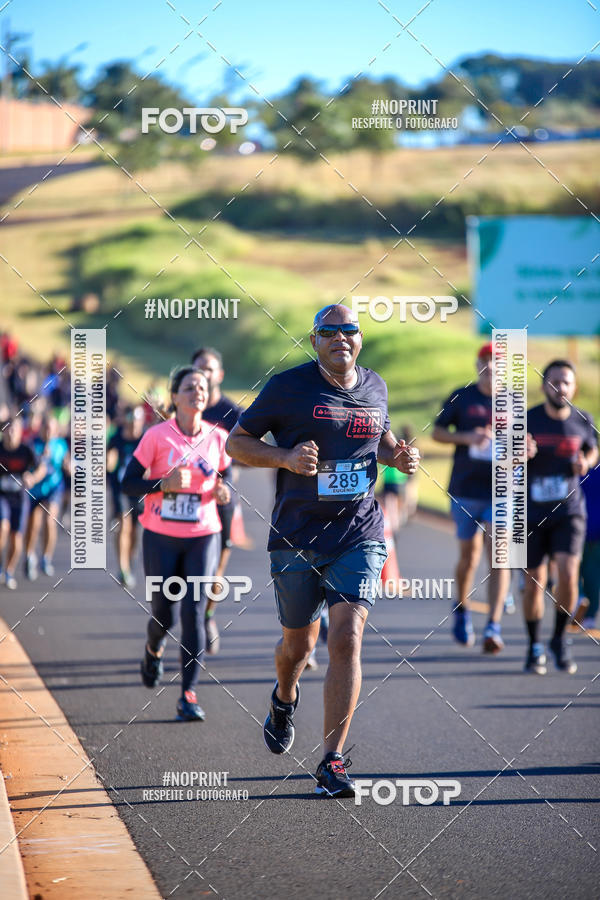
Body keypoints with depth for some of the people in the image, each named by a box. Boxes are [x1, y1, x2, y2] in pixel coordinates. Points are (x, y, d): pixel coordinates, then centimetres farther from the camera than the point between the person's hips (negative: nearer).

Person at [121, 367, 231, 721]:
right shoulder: (157, 436, -6)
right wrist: (164, 483, -20)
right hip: (161, 538, -1)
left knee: (194, 613, -10)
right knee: (163, 615, 3)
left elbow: (226, 483, 15)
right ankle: (154, 651, 40)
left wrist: (224, 492, -8)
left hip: (203, 537, 1)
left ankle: (189, 695, -10)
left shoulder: (218, 438, 2)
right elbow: (128, 483, -4)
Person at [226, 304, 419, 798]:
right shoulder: (289, 386, -4)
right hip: (297, 538, -1)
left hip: (359, 536, 1)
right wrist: (286, 457, -17)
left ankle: (333, 761, -9)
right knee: (299, 643, 13)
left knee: (347, 640, -14)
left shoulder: (374, 387, 8)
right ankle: (284, 700, 50)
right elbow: (236, 442, 0)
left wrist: (398, 456, 5)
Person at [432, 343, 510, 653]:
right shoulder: (461, 397, 4)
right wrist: (467, 437, -12)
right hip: (465, 490, 1)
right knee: (469, 555, 8)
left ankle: (494, 626, -14)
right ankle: (462, 609, 33)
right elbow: (437, 432, 6)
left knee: (498, 555, -11)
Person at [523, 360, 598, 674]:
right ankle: (535, 647, 24)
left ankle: (560, 638, 6)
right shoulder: (527, 420, -7)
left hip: (569, 510, 0)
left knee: (568, 575, -17)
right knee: (534, 584, 4)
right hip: (531, 514, 0)